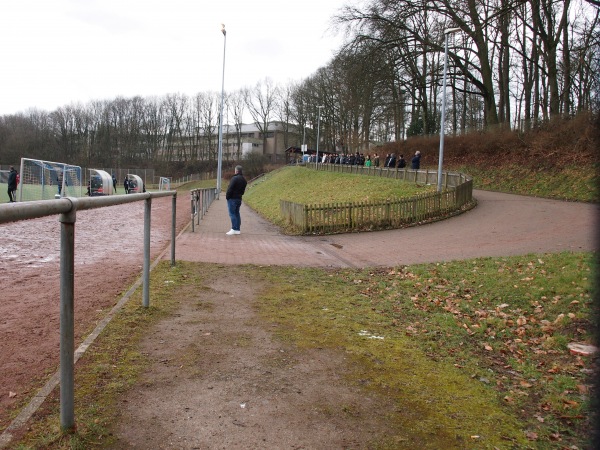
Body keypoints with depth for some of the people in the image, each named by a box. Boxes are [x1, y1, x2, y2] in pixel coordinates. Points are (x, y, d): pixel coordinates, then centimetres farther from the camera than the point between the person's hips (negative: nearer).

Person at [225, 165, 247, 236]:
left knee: (232, 214, -5)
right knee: (237, 213, 12)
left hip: (232, 198, -8)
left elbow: (230, 189, -18)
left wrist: (227, 197, -8)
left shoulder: (235, 178, -17)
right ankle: (237, 229, 14)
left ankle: (234, 229, -9)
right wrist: (240, 194, 14)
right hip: (239, 198, 8)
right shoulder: (244, 179, 11)